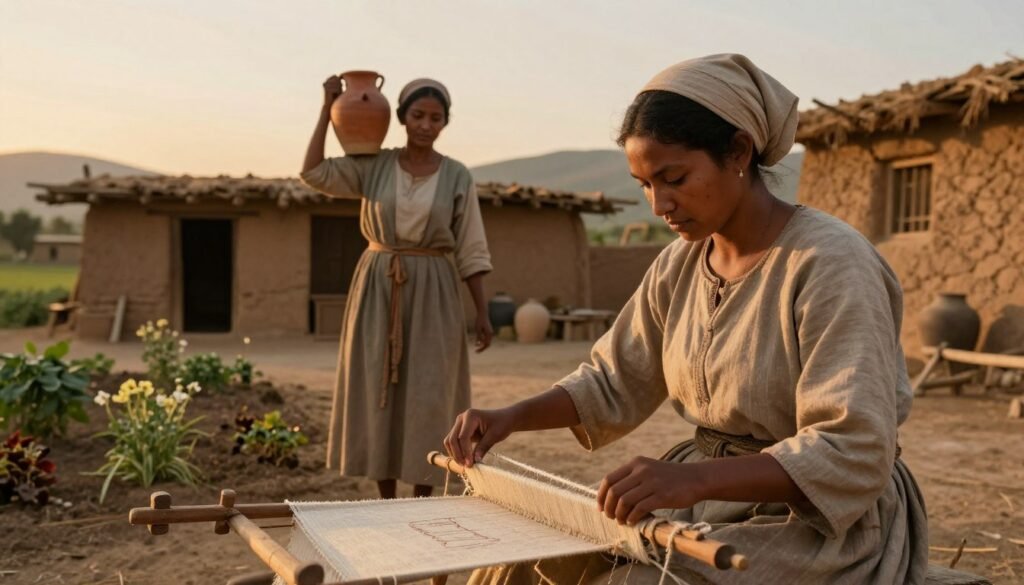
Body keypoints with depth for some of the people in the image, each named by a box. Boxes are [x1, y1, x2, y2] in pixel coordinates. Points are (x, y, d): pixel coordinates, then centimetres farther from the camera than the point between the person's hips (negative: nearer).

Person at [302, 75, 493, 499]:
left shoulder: (458, 177, 0)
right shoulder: (372, 166, 3)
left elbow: (471, 251, 1)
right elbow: (313, 173, -7)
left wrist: (483, 313, -4)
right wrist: (328, 108, -7)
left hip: (432, 294, -1)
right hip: (378, 290, 1)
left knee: (427, 399, 0)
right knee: (379, 395, 5)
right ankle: (386, 504, 19)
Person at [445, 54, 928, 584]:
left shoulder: (828, 262, -20)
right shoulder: (680, 263, 1)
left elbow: (854, 454, -26)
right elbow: (614, 382, 10)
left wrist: (693, 478, -39)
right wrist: (511, 417, -6)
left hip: (817, 520, -6)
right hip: (710, 492, 6)